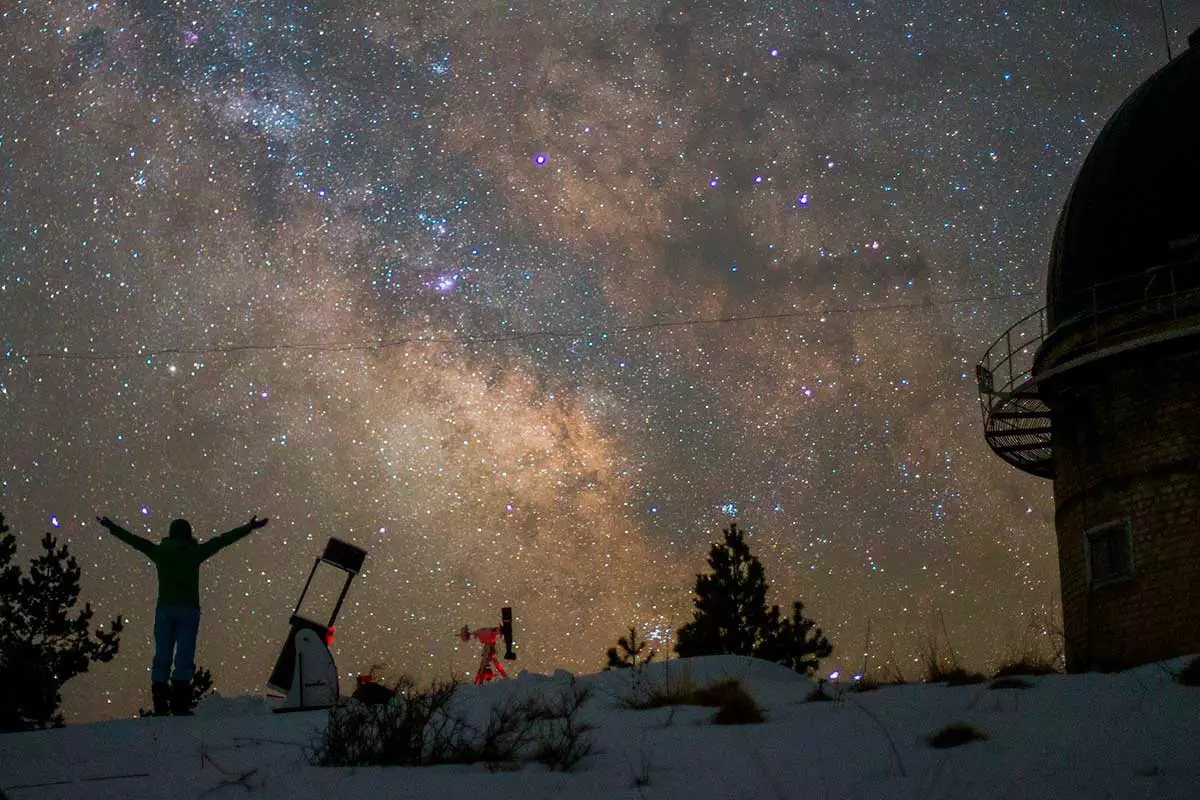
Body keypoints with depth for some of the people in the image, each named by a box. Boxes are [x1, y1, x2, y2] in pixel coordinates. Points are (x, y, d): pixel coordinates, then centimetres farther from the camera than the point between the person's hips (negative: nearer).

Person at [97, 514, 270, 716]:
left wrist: (111, 527, 32)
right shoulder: (194, 552, 2)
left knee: (162, 656, 3)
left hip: (164, 610, 3)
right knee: (184, 656, -6)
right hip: (188, 609, -3)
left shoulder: (159, 552, 8)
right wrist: (249, 528, 10)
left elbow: (133, 540, 19)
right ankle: (179, 704, -15)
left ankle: (160, 704, -3)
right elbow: (224, 540, 4)